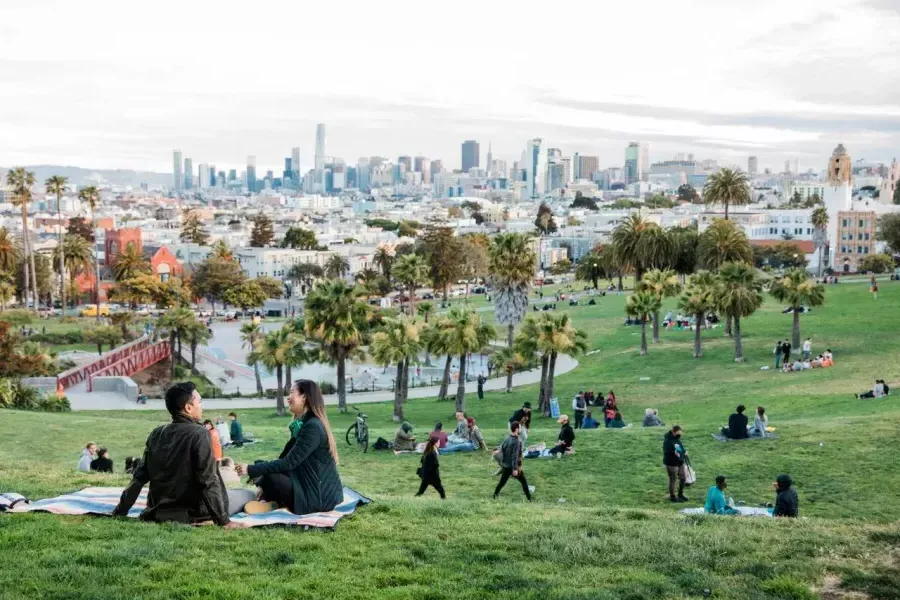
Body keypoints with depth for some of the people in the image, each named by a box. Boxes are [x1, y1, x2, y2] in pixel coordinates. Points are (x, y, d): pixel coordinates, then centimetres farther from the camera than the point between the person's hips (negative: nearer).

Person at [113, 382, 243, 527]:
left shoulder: (156, 434, 2)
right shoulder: (199, 434, -18)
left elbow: (139, 478, 6)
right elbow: (208, 481, -23)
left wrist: (120, 512, 15)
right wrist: (223, 520, -21)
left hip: (157, 513, 8)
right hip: (190, 514, -8)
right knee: (247, 494, 3)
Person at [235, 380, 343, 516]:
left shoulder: (312, 427, -19)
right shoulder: (304, 424, 12)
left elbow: (289, 463, -22)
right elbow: (285, 457, 11)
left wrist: (252, 470, -18)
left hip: (321, 496, -10)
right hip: (311, 486, 10)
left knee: (271, 476, -23)